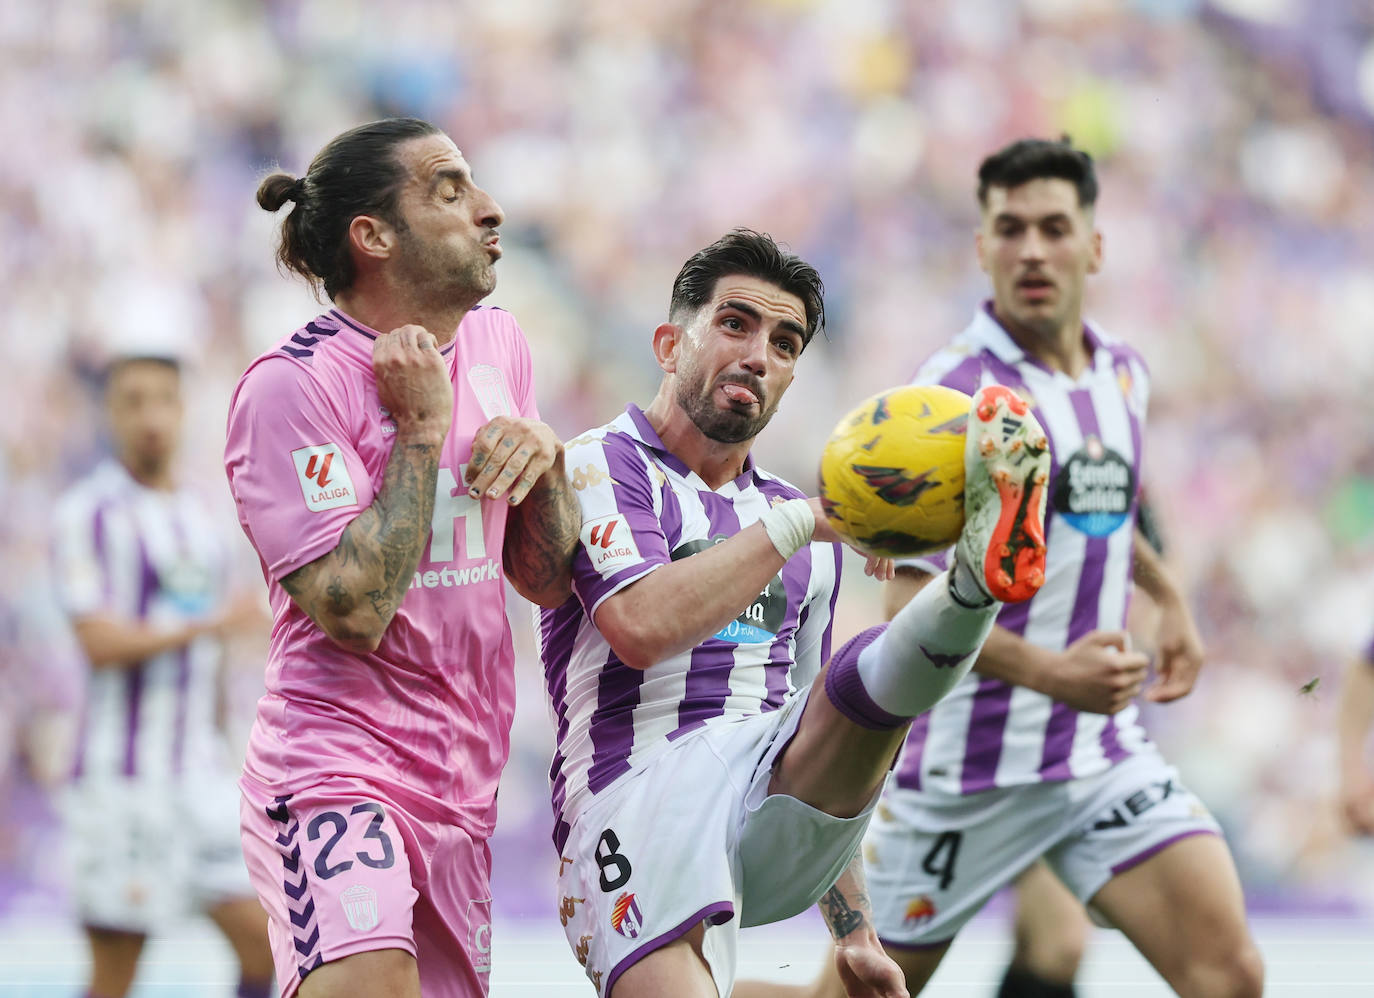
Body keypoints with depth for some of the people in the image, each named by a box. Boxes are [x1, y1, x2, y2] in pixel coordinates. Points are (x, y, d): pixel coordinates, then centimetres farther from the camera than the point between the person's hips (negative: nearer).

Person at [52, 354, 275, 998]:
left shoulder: (197, 516, 15)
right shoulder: (88, 513, -7)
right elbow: (100, 643, -17)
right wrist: (210, 625, -17)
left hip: (201, 774, 6)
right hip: (120, 774, -6)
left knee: (262, 942, -5)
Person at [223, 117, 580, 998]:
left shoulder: (497, 343, 11)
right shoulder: (290, 386, -12)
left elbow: (548, 581, 16)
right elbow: (355, 612, -20)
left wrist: (541, 457, -4)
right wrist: (423, 426, -14)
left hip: (464, 785, 8)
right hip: (338, 769, -8)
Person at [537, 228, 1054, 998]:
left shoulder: (804, 528, 28)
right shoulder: (603, 466, 7)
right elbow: (641, 627, -14)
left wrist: (855, 930, 27)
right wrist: (801, 521, -11)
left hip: (780, 831, 4)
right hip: (640, 806, -4)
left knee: (874, 677, -30)